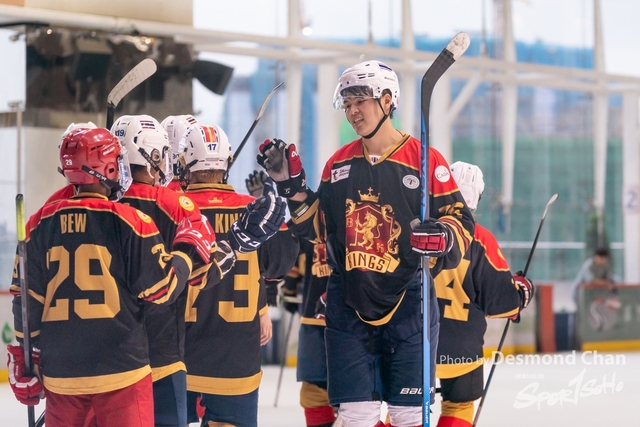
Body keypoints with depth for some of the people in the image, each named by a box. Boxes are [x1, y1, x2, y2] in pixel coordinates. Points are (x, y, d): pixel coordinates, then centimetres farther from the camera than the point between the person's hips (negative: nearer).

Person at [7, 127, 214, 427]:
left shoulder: (41, 223, 3)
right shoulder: (129, 221, -9)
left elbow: (27, 300, 6)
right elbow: (162, 289, -6)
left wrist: (25, 359, 16)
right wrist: (189, 250, 10)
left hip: (60, 371, 4)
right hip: (121, 368, -4)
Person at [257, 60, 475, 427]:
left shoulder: (424, 159, -5)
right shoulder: (339, 163, 9)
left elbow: (461, 221, -5)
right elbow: (319, 228, 15)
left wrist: (444, 236, -26)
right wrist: (292, 187, 4)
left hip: (408, 302, -4)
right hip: (349, 303, 4)